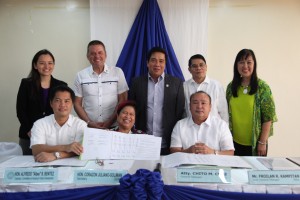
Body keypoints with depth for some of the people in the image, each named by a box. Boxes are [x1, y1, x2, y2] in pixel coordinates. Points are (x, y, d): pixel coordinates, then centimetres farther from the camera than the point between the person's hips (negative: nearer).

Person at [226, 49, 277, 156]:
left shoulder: (262, 87, -7)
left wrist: (262, 142, -11)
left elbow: (268, 117, -8)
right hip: (235, 142, 3)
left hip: (255, 143, -3)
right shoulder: (231, 86, 3)